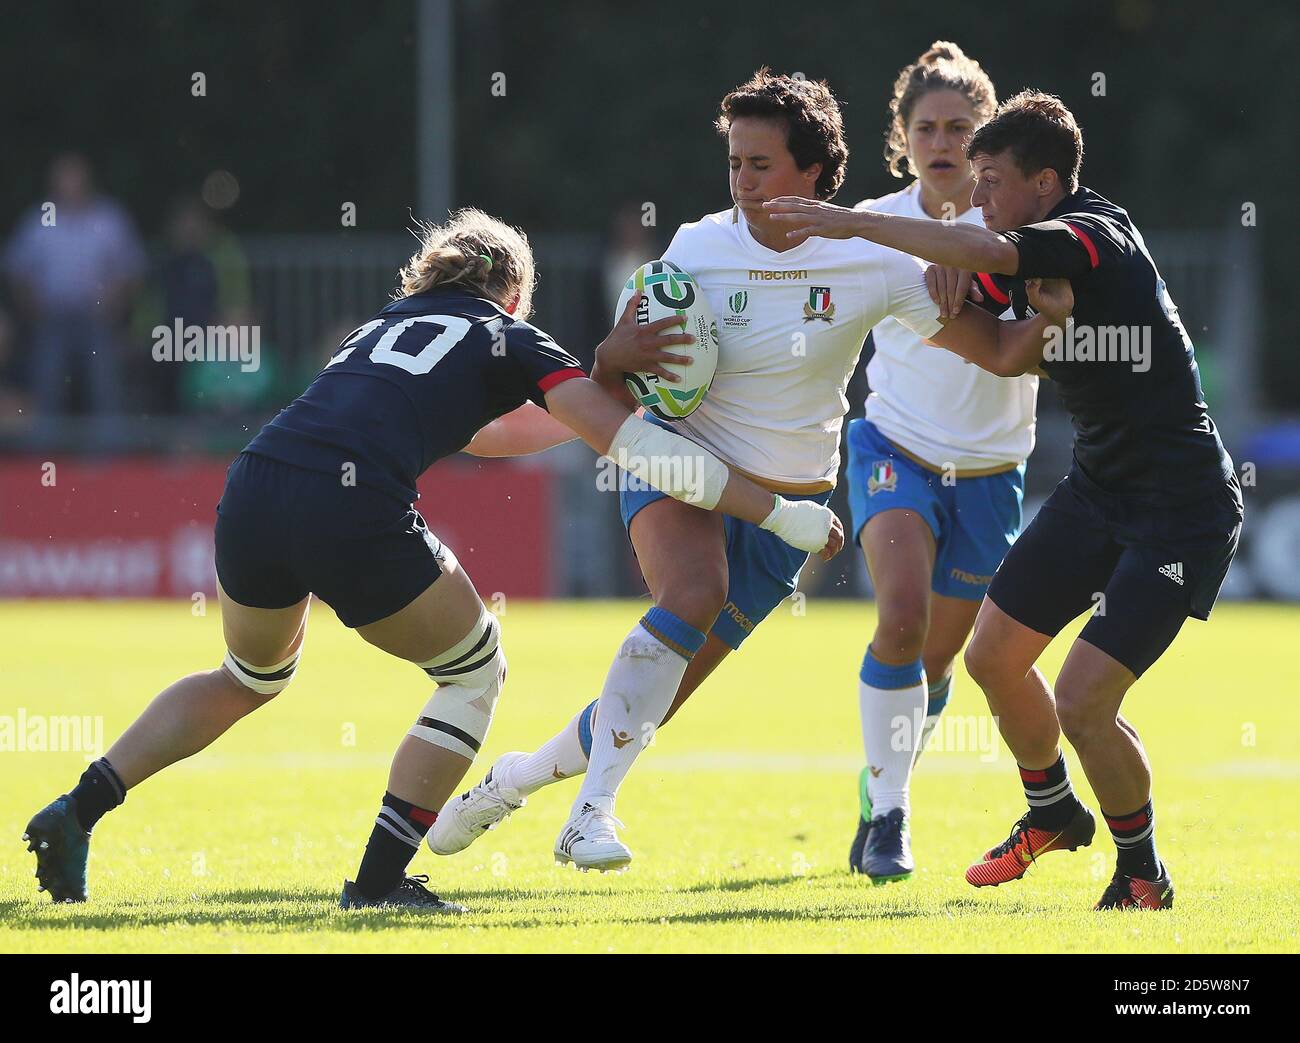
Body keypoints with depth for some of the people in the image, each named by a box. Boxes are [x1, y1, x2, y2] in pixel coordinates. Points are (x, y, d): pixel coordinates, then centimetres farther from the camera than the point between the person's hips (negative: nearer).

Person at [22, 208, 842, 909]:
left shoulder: (386, 324, 32)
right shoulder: (510, 341, 15)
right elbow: (631, 444, 7)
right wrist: (780, 513, 11)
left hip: (252, 498, 6)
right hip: (353, 515, -6)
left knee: (251, 679, 33)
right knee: (477, 674, 18)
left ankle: (76, 813, 22)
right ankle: (379, 882, 10)